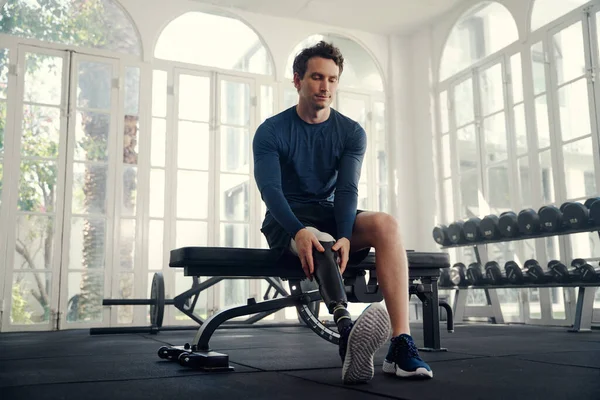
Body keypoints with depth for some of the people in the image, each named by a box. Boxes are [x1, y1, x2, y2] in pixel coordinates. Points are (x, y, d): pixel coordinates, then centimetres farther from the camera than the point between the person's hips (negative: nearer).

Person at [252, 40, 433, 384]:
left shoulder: (352, 133, 3)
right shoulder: (272, 132, -5)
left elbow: (347, 189, -9)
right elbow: (270, 189, -17)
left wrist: (344, 235, -29)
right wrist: (299, 231, -37)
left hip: (331, 217, 3)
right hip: (287, 222, -2)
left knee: (386, 224, -28)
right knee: (319, 242, -38)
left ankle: (401, 345, -37)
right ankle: (348, 332, -63)